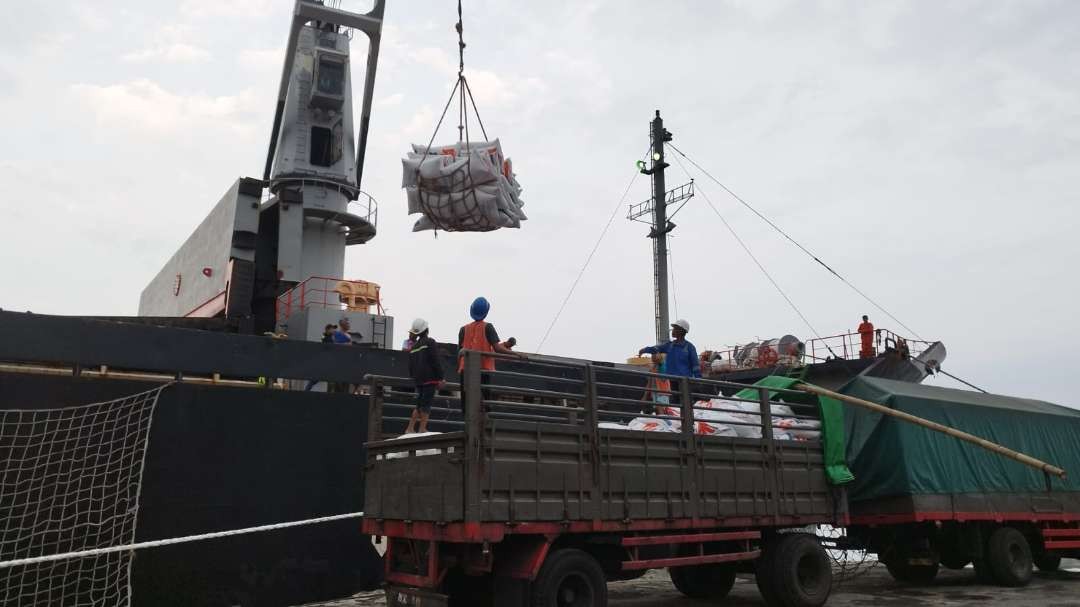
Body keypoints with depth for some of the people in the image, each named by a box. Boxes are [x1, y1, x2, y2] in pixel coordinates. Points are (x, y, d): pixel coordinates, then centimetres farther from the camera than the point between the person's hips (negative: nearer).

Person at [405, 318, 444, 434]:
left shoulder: (413, 347, 14)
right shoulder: (430, 342, -6)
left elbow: (410, 366, 18)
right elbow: (436, 362, -12)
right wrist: (440, 378, -10)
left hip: (418, 380, 7)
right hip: (430, 379, -7)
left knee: (420, 404, 14)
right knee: (426, 404, -5)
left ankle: (409, 429, 11)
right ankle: (422, 429, -7)